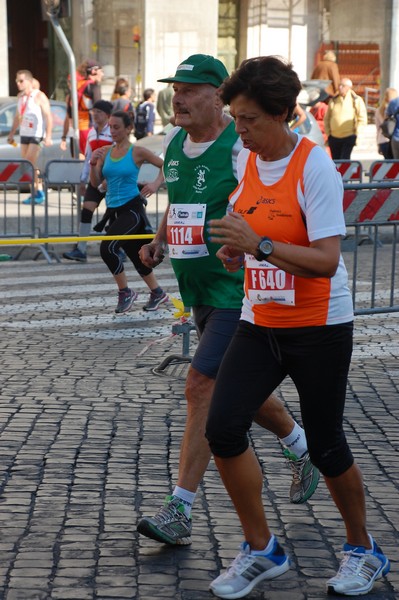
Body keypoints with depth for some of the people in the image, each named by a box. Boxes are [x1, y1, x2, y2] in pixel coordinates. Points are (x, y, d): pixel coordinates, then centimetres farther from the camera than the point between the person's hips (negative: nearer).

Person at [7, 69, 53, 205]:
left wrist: (48, 136, -21)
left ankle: (39, 193, -4)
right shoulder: (20, 96, 13)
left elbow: (48, 117, -14)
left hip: (37, 134, -8)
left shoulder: (39, 96, -10)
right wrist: (12, 133, 19)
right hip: (24, 133, 8)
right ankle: (36, 192, 13)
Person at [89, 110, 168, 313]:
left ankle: (125, 292, -4)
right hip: (113, 210, 6)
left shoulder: (137, 152, -7)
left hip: (132, 208, -6)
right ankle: (157, 293, 33)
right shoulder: (105, 152, 7)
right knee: (135, 255, 15)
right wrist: (93, 164, -11)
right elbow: (95, 183, 5)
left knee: (107, 247, -21)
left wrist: (156, 184, -15)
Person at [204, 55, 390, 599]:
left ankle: (363, 551, 27)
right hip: (259, 323, 6)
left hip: (319, 328, -6)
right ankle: (261, 550, 9)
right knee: (223, 428, -7)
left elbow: (326, 260, -23)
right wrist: (233, 250, -1)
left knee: (325, 447, 3)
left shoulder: (315, 167, -17)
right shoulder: (246, 160, 3)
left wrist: (260, 245, -32)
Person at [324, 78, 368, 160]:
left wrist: (357, 133, -8)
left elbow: (362, 119, -1)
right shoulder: (333, 101, 10)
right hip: (334, 137, 4)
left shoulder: (356, 100, 0)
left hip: (349, 137, -4)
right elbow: (327, 118, 17)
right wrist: (328, 133, 8)